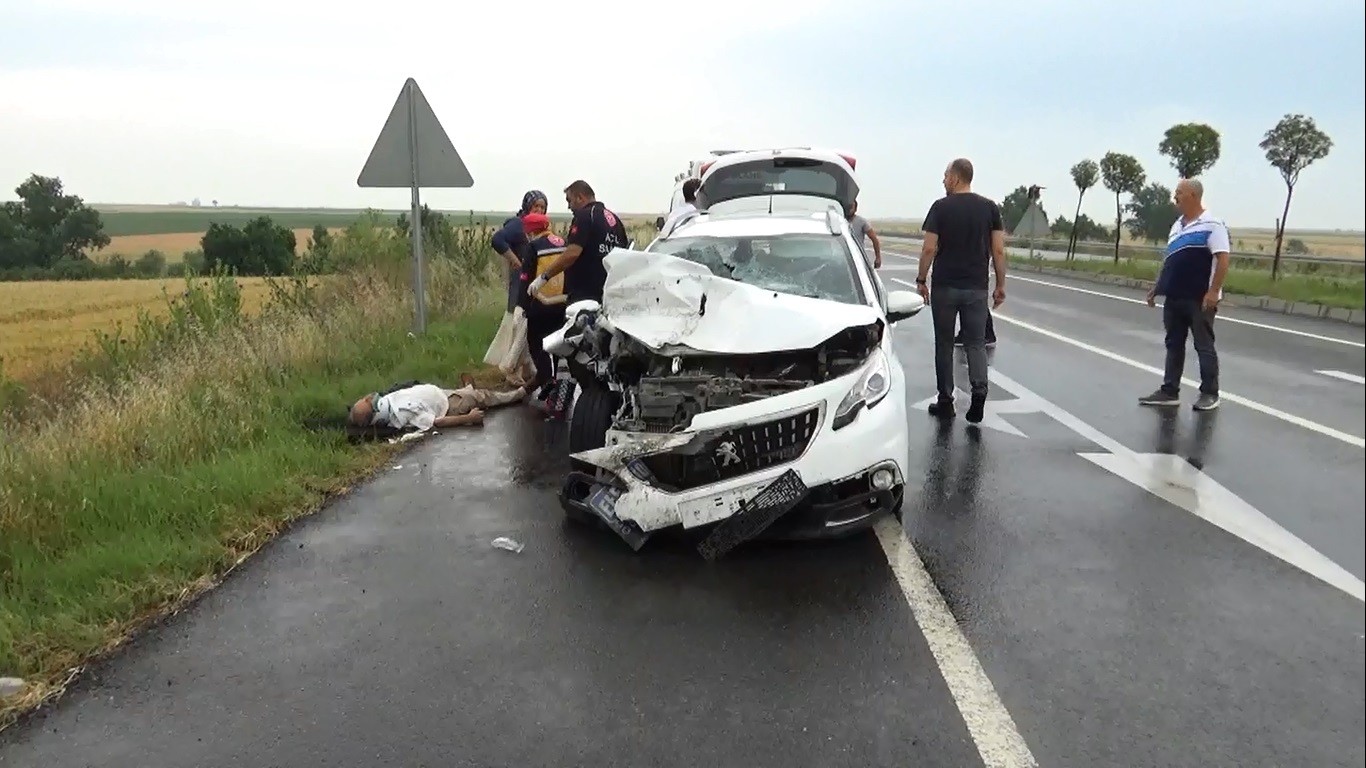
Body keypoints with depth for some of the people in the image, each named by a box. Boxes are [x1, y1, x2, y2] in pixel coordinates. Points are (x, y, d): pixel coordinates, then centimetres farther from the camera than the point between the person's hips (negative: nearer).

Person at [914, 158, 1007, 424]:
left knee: (944, 344, 8)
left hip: (944, 287, -2)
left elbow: (929, 248, -9)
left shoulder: (941, 207, -5)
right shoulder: (990, 207, 4)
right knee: (976, 343, 9)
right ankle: (979, 389, -14)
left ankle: (945, 401, 12)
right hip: (976, 288, 2)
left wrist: (921, 279, 1)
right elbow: (998, 250, 1)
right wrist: (1000, 285, 8)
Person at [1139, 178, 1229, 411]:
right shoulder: (1177, 225, 14)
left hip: (1200, 299, -8)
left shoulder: (1211, 225, -10)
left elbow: (1222, 259, -16)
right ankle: (1169, 391, 16)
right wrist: (1157, 287, 18)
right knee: (1174, 345, 10)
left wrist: (1213, 292, -21)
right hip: (1174, 297, 8)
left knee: (1204, 346, 1)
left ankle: (1210, 393, 10)